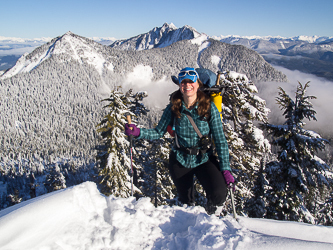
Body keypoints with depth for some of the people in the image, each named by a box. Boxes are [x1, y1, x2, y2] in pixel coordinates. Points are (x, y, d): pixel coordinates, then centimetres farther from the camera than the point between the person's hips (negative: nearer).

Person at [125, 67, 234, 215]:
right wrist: (138, 132, -20)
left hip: (204, 160, -1)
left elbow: (220, 140, -10)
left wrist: (225, 169, -16)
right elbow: (158, 132, -2)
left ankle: (211, 215, 12)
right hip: (180, 161, 2)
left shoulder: (209, 108, -12)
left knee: (219, 194, -22)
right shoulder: (173, 108, -8)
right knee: (186, 202, 13)